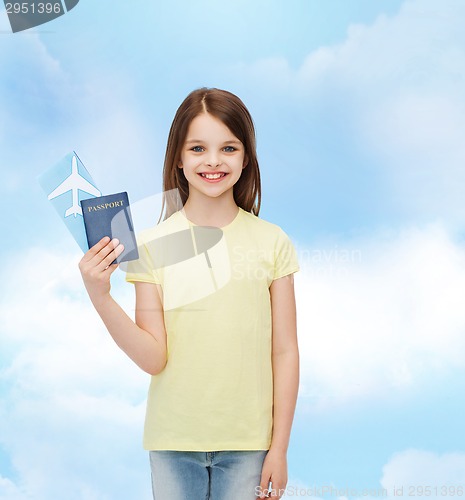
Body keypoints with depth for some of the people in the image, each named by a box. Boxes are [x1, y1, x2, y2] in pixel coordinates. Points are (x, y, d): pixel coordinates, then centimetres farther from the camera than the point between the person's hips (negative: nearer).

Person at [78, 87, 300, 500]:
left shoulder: (272, 242, -4)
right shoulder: (152, 244, -5)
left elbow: (285, 351, -1)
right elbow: (154, 358, -9)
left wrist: (280, 447, 0)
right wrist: (100, 296, -21)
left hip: (247, 441, 0)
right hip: (174, 440, 0)